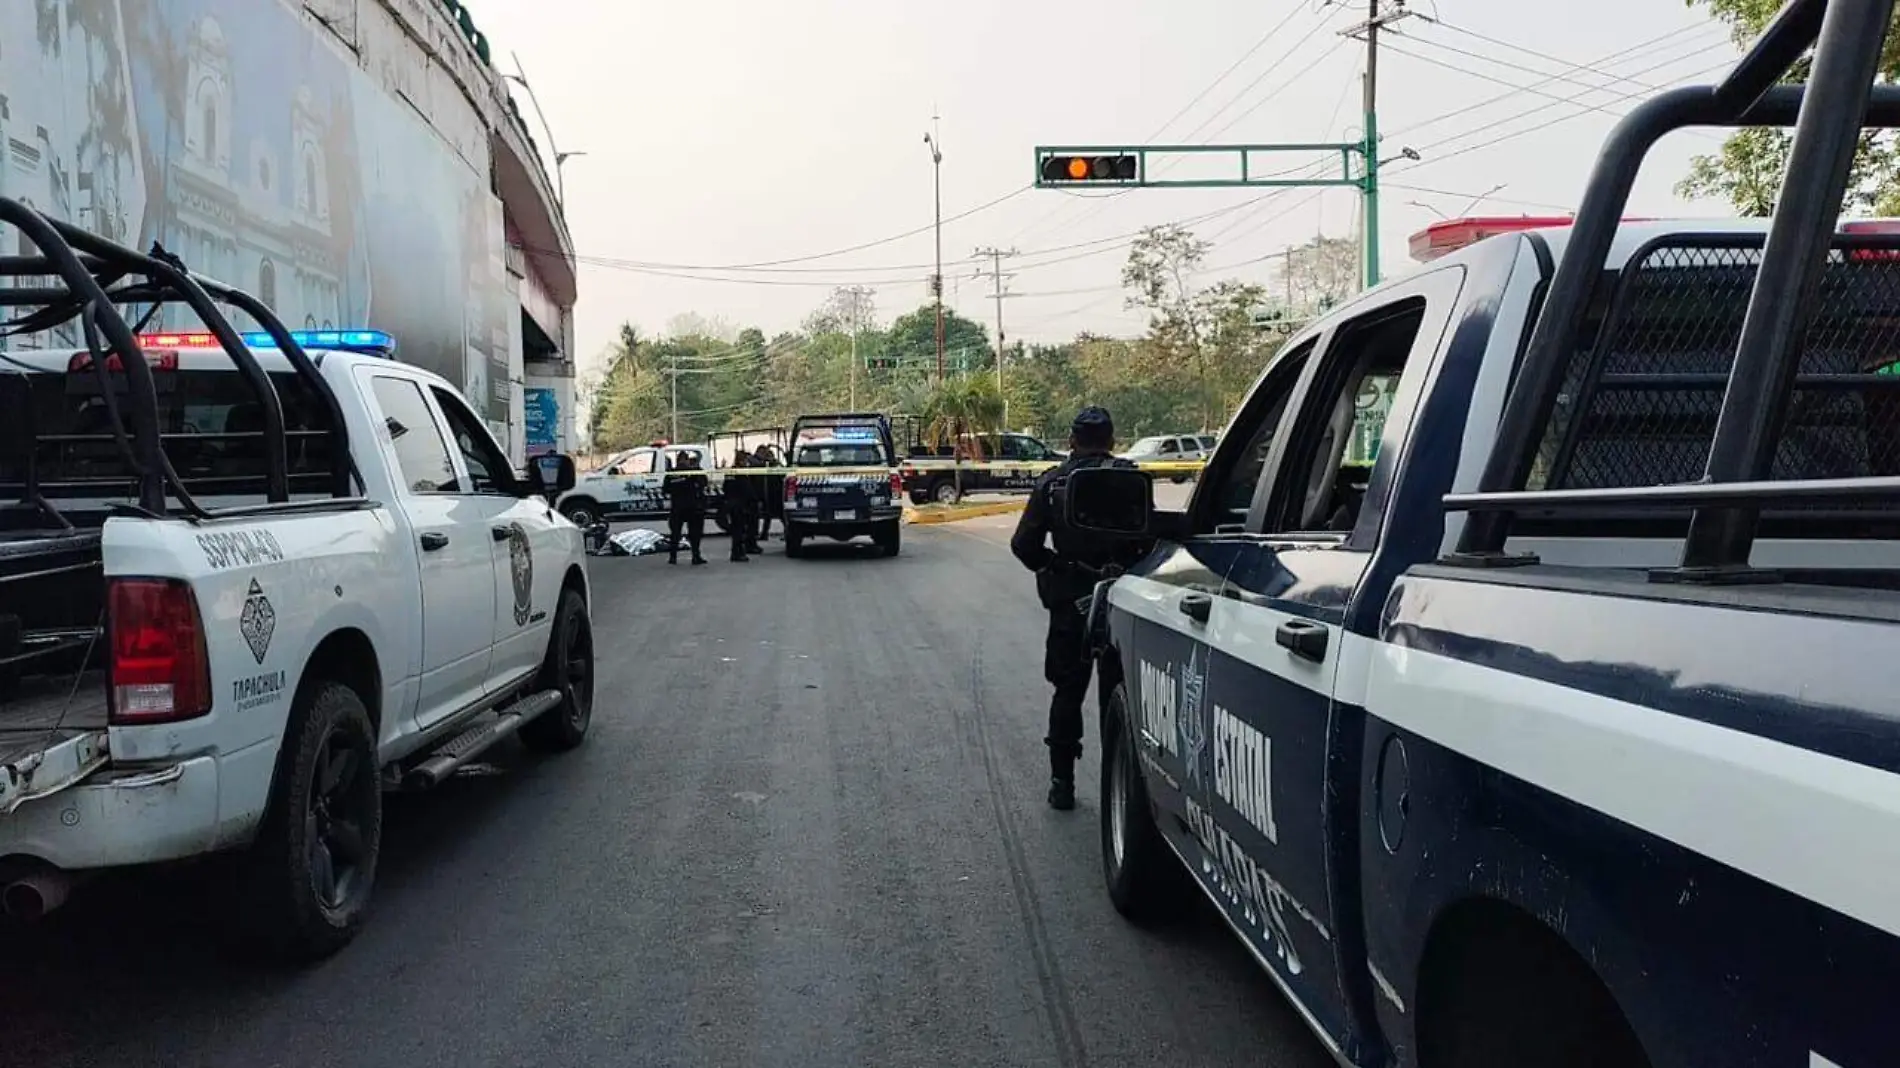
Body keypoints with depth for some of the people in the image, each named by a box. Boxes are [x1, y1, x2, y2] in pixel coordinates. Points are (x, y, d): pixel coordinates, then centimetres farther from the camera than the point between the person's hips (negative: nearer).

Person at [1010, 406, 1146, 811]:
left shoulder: (1052, 482, -1)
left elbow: (1024, 544, -4)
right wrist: (1133, 568, 3)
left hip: (1069, 600, 1)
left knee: (1068, 689, 11)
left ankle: (1062, 780, 11)